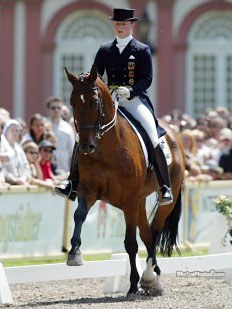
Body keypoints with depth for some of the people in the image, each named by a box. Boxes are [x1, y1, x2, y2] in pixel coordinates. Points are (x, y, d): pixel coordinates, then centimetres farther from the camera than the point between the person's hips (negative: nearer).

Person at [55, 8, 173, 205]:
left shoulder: (142, 50, 2)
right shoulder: (105, 50, 14)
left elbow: (147, 79, -5)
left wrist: (130, 91, -22)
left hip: (135, 100, -4)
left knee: (153, 140, -20)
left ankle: (165, 188, -13)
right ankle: (73, 183, -10)